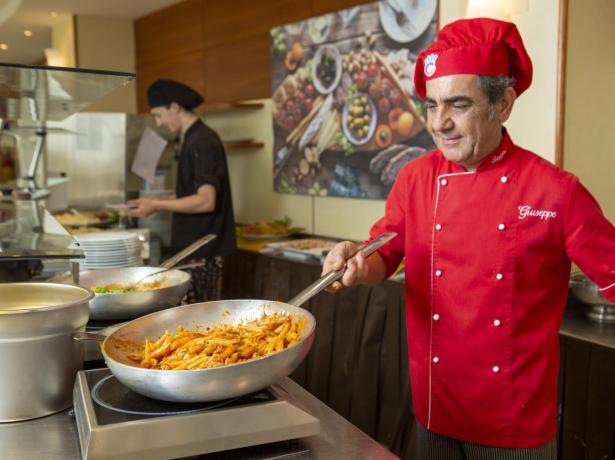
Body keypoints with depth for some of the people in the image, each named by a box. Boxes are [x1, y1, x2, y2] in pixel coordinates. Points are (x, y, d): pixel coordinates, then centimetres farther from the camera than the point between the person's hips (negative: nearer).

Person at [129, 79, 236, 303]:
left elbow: (206, 201, -23)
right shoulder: (196, 138, 15)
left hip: (202, 251, -10)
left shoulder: (201, 143, -16)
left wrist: (158, 205, -20)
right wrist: (161, 204, 18)